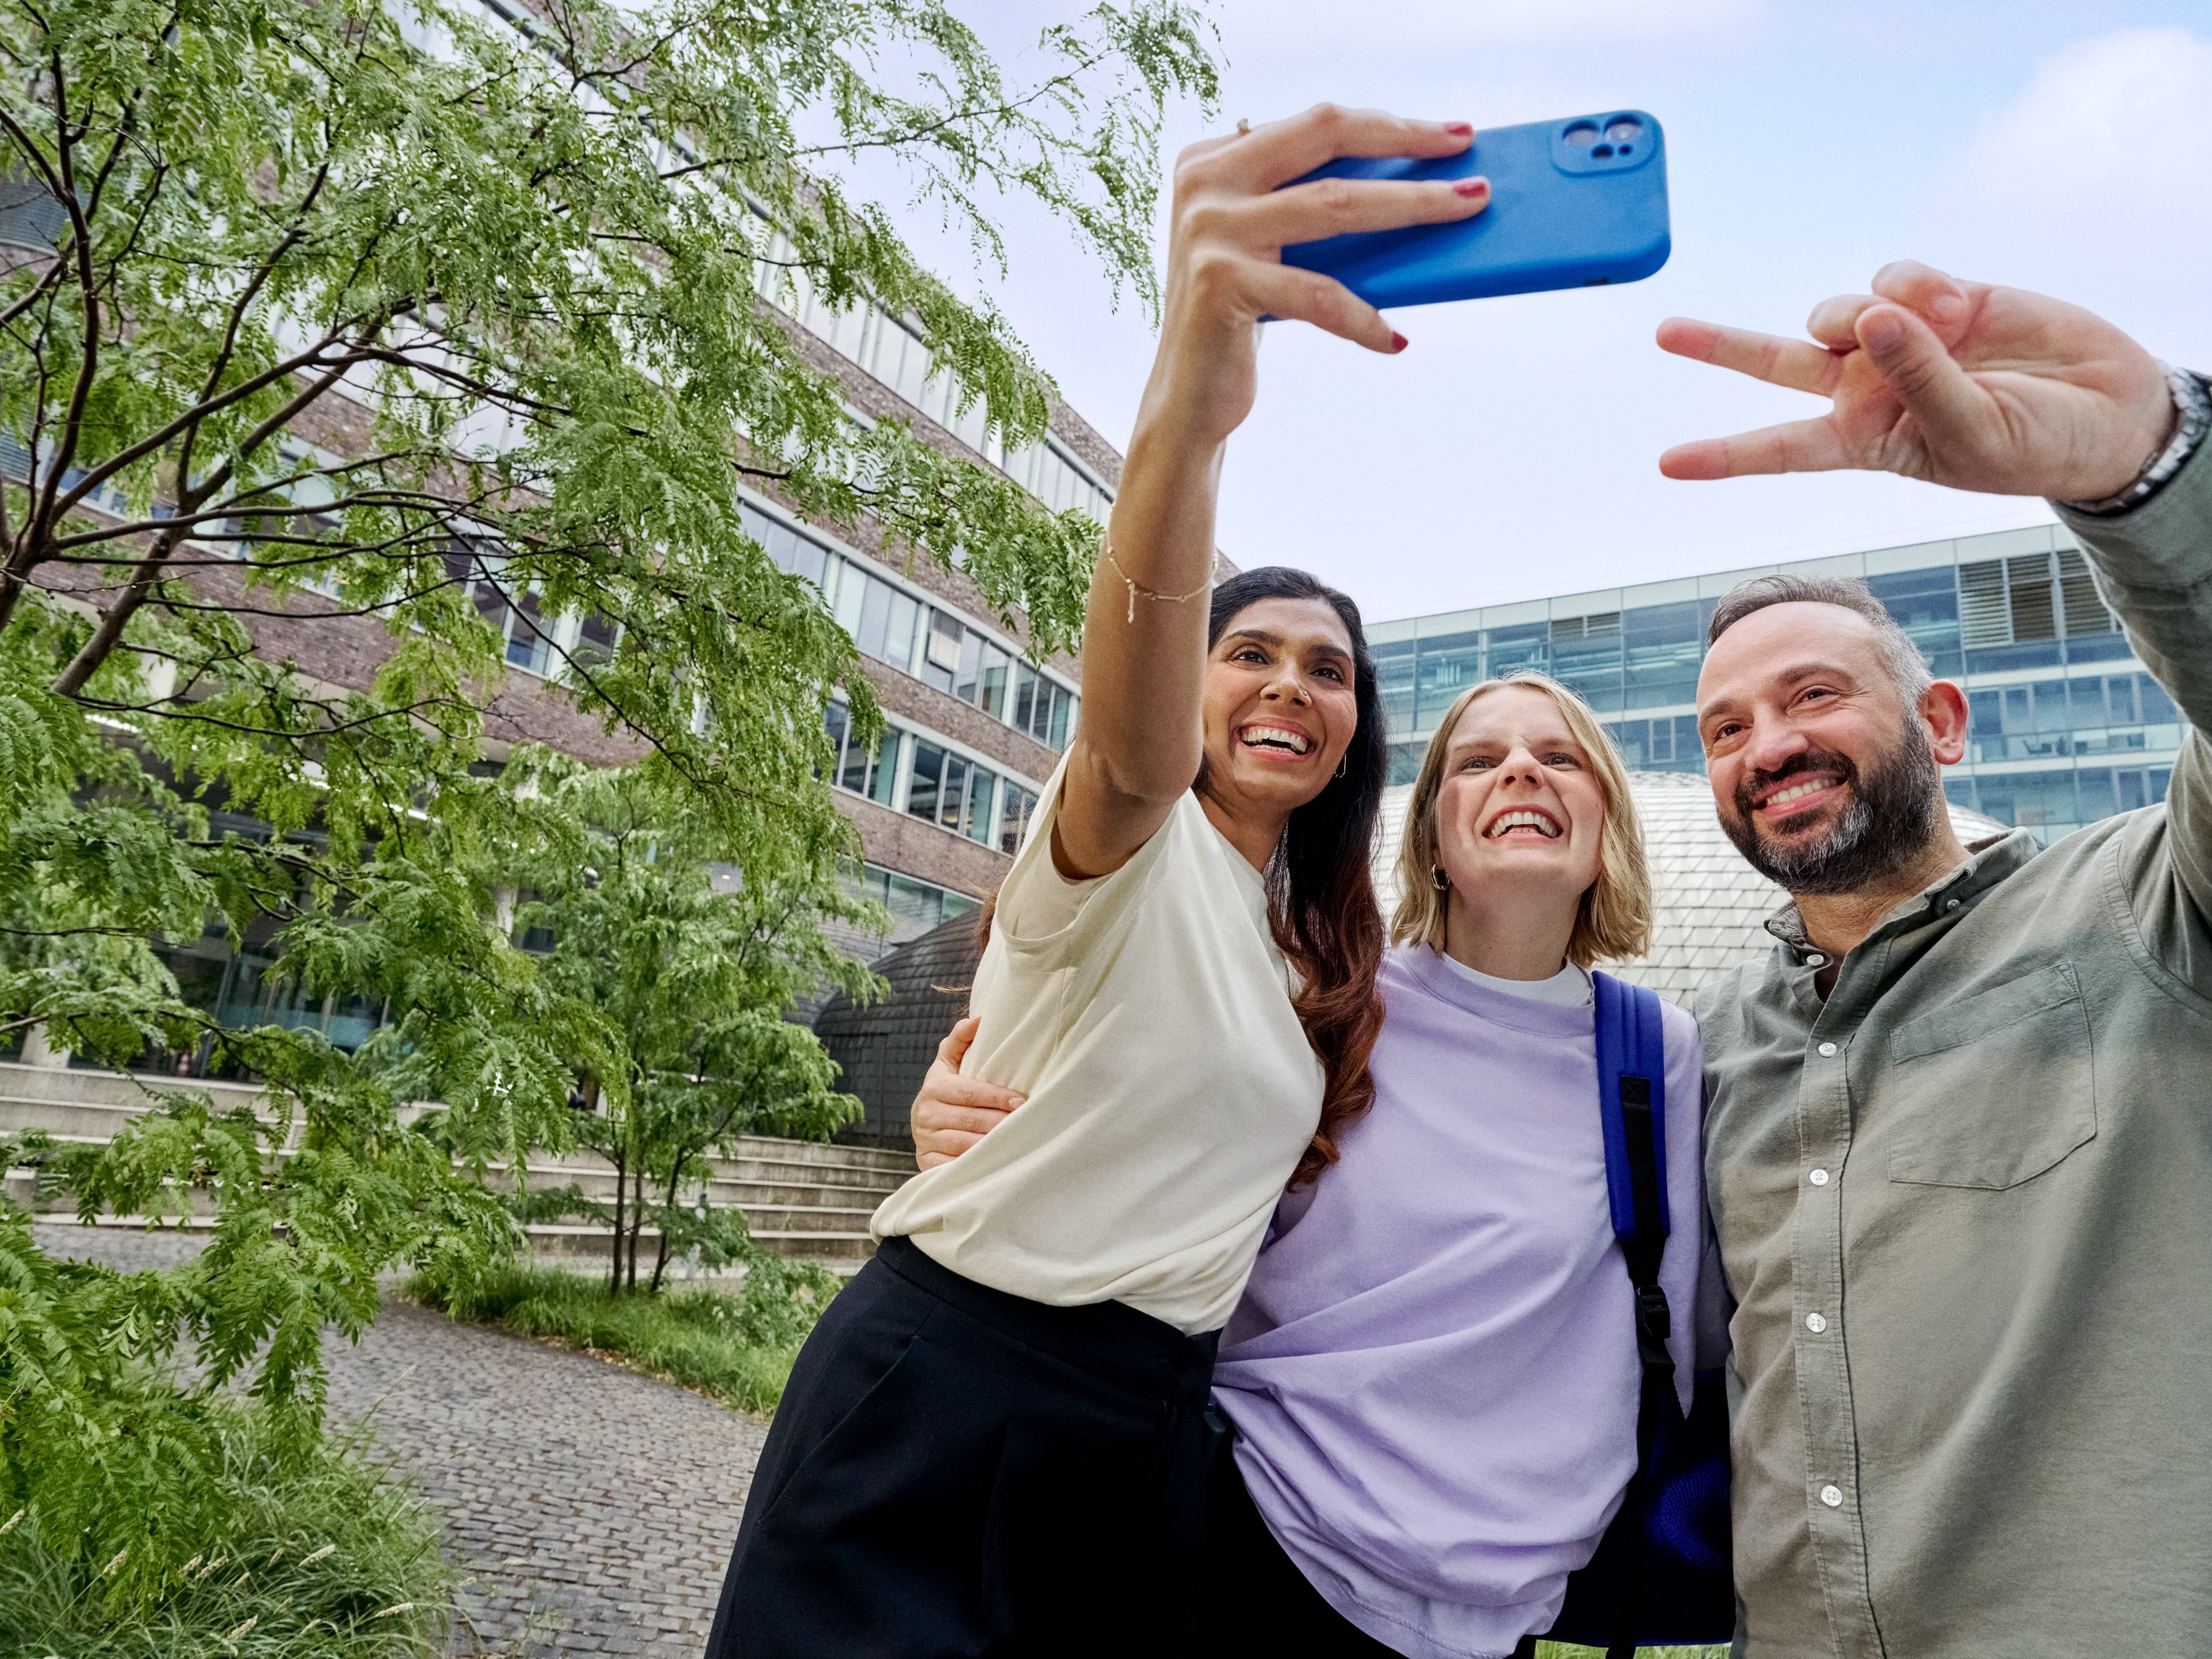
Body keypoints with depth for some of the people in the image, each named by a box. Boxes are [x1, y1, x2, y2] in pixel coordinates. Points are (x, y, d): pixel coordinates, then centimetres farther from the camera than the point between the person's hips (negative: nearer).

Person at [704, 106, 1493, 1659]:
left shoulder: (1323, 957, 11)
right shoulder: (1124, 836, -10)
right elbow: (1135, 736, -36)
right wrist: (1184, 407, -53)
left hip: (1153, 1422, 7)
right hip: (937, 1381, -6)